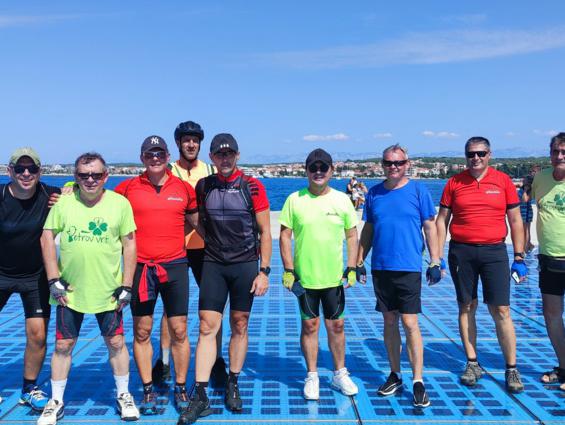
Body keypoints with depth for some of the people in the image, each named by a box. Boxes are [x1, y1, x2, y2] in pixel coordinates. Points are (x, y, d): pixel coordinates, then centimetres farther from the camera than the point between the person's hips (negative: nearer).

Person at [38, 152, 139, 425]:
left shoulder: (120, 203, -4)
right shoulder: (64, 202, -2)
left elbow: (129, 244, -1)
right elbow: (47, 238, 2)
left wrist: (126, 285, -4)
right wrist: (54, 279, -4)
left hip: (108, 290, -1)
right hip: (69, 290, 1)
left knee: (116, 343, 7)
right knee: (63, 345, 9)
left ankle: (123, 396, 26)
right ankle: (56, 402, 26)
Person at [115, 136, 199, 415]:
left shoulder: (183, 188, 6)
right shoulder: (128, 188, 3)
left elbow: (197, 223, 16)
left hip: (175, 266, 0)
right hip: (140, 267, 0)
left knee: (179, 331, 5)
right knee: (142, 332, 8)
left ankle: (181, 389, 20)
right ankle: (148, 391, 22)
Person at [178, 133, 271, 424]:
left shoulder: (252, 187, -3)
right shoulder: (203, 187, 4)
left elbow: (265, 231, -1)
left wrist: (264, 270, -5)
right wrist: (213, 244, 6)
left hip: (245, 265, -1)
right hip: (213, 265, 1)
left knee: (239, 327, 8)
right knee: (207, 328, -3)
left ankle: (232, 386, 25)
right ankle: (200, 396, 3)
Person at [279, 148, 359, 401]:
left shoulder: (342, 200, 2)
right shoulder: (294, 200, -3)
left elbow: (352, 236, 7)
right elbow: (285, 236, -1)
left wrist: (351, 269, 1)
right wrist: (288, 270, -6)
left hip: (334, 276, 1)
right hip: (304, 276, -1)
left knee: (337, 325, 10)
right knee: (309, 326, 8)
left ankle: (340, 374, 27)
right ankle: (312, 377, 23)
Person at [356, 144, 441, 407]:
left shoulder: (418, 190, -1)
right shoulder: (374, 193, 8)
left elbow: (430, 228, 0)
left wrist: (435, 262, -5)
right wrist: (359, 262, 10)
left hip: (408, 268, -4)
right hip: (380, 268, 4)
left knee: (410, 324, -4)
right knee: (389, 322, 12)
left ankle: (418, 383, 5)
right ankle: (394, 376, 24)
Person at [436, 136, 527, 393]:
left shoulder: (503, 180, 2)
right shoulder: (454, 183, 4)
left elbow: (515, 220, 6)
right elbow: (442, 221, 6)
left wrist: (519, 257, 3)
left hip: (494, 251, -1)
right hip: (461, 252, 1)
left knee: (501, 310, -1)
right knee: (467, 307, 8)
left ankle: (512, 369, 12)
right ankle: (472, 364, 21)